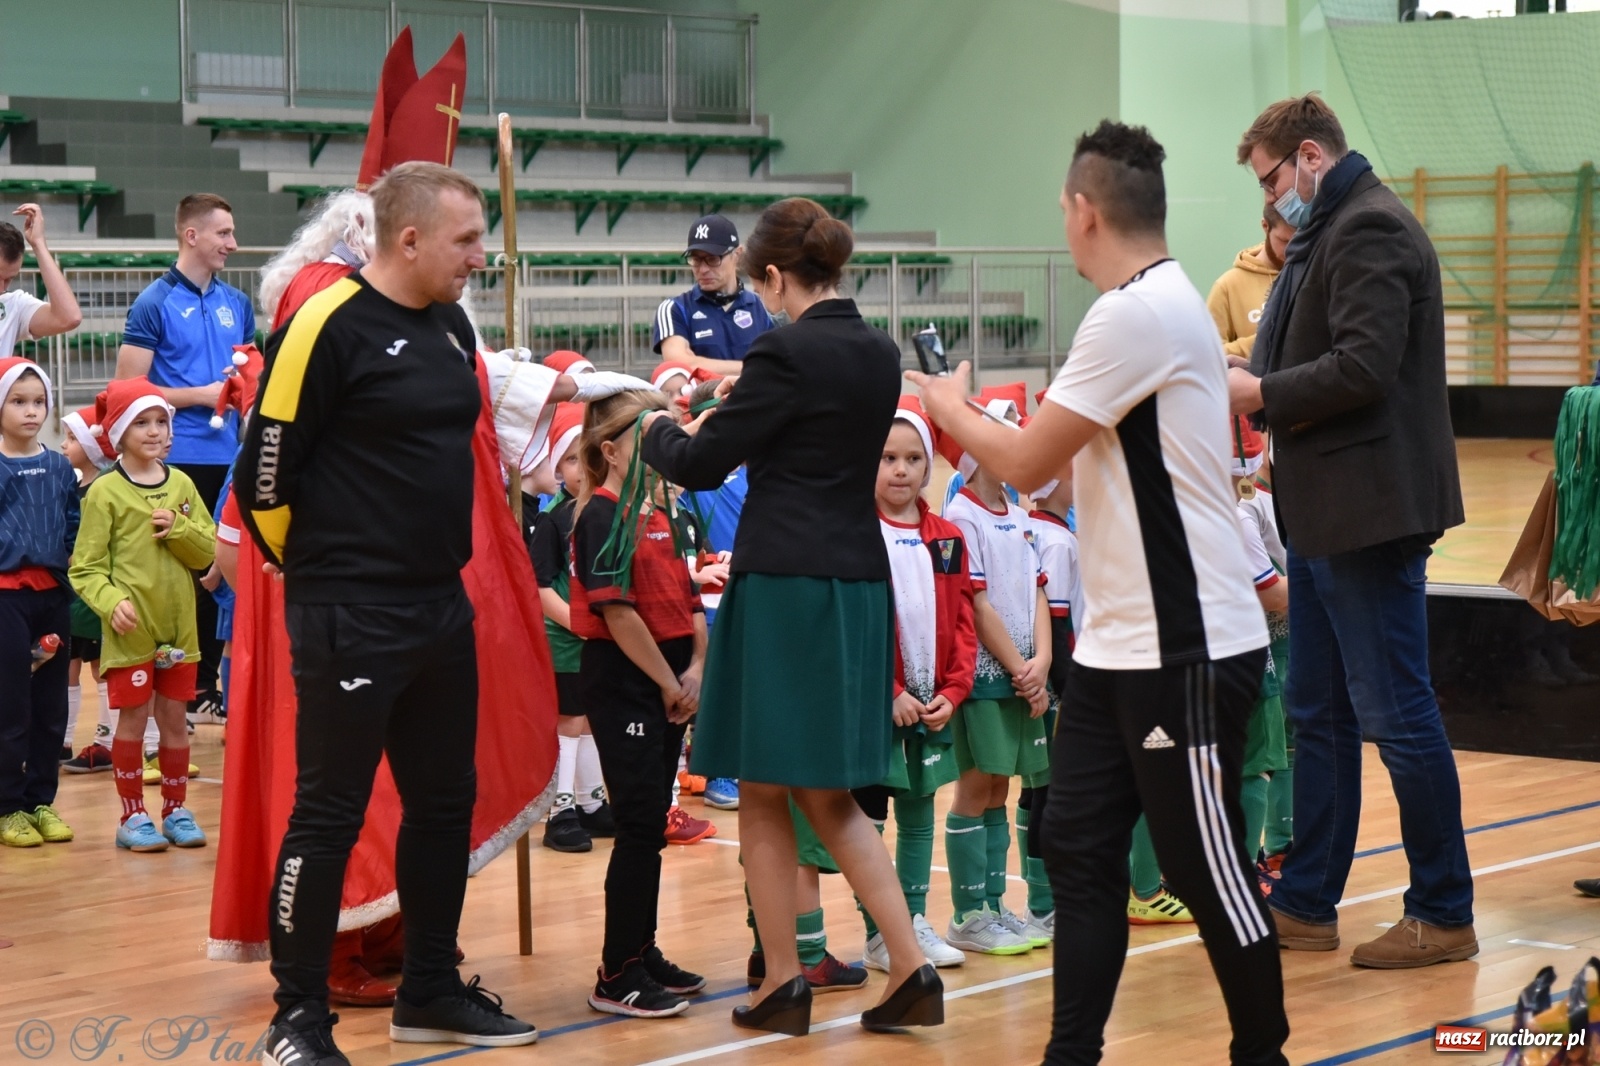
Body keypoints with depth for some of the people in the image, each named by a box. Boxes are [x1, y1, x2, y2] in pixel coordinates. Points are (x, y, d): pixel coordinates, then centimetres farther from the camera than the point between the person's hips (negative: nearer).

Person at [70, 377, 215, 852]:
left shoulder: (181, 484, 7)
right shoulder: (105, 492, -6)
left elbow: (209, 551, 7)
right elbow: (86, 567, -8)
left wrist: (180, 530, -11)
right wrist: (112, 601, -23)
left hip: (178, 626, 4)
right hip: (130, 630, -4)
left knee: (175, 718, 11)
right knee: (132, 719, 2)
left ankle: (176, 809, 21)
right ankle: (132, 816, 11)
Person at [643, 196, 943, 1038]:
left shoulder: (785, 353, -13)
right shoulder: (878, 354, 10)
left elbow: (702, 465, -7)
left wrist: (659, 431, 13)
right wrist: (735, 404, 22)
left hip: (783, 587, -7)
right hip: (859, 583, 7)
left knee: (763, 796, 6)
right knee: (830, 797, 14)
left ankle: (784, 984, 10)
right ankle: (910, 969, 6)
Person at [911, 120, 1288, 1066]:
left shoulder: (1138, 314, -18)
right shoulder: (1165, 301, 13)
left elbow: (1025, 464, -14)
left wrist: (953, 409, 3)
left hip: (1185, 650, -10)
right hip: (1122, 643, 10)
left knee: (1209, 867, 1)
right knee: (1079, 851, 9)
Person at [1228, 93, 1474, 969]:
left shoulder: (1369, 230, -14)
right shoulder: (1328, 234, 18)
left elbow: (1364, 366, -24)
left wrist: (1262, 391, -13)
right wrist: (1257, 390, 5)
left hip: (1369, 509, -11)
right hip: (1324, 511, 11)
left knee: (1397, 714, -4)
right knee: (1317, 713, 14)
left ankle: (1444, 915, 5)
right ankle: (1306, 904, 22)